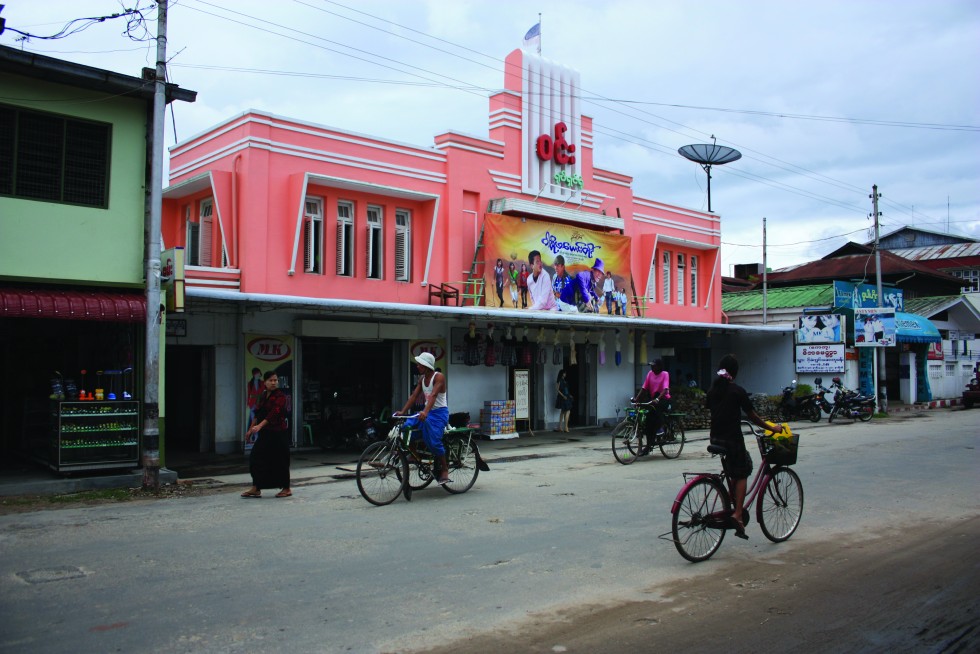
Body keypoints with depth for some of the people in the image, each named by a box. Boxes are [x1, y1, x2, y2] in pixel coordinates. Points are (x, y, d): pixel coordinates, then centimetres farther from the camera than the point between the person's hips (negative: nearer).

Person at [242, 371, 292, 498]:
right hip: (265, 433, 7)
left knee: (279, 460, -1)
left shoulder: (280, 396, -11)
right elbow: (257, 413, 20)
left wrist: (260, 426, -33)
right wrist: (251, 428, 20)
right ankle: (256, 489, 12)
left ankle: (286, 489, 11)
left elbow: (274, 413, -24)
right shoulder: (263, 396, 12)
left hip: (278, 433, -7)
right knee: (256, 458, 4)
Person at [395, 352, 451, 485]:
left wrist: (425, 412, -43)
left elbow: (433, 395, -29)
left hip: (439, 412, -8)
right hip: (426, 412, 8)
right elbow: (414, 396, 8)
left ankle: (444, 469, -8)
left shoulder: (439, 377, -15)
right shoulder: (422, 379, 10)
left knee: (433, 440, -23)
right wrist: (402, 411, -1)